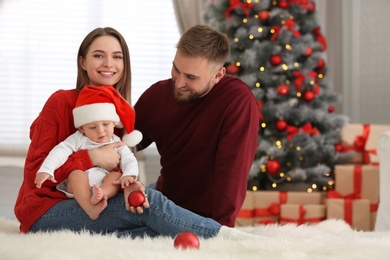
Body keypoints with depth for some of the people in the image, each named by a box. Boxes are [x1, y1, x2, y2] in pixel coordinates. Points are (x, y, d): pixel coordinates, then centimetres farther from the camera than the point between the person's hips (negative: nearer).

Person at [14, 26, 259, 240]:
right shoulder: (62, 102, -8)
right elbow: (35, 171, -12)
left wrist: (126, 183, -16)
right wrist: (92, 158, -21)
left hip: (89, 209, 7)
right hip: (46, 211, -7)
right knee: (150, 202, -24)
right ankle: (226, 236, -19)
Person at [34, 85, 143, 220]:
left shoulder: (117, 144, 12)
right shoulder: (78, 139, 6)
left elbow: (129, 161, 3)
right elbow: (60, 151, -6)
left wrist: (128, 175, -21)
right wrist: (46, 170, -22)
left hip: (106, 185, 2)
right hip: (78, 188, -1)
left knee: (116, 175, -24)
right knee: (77, 174, -31)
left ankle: (100, 195, -54)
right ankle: (90, 208, -52)